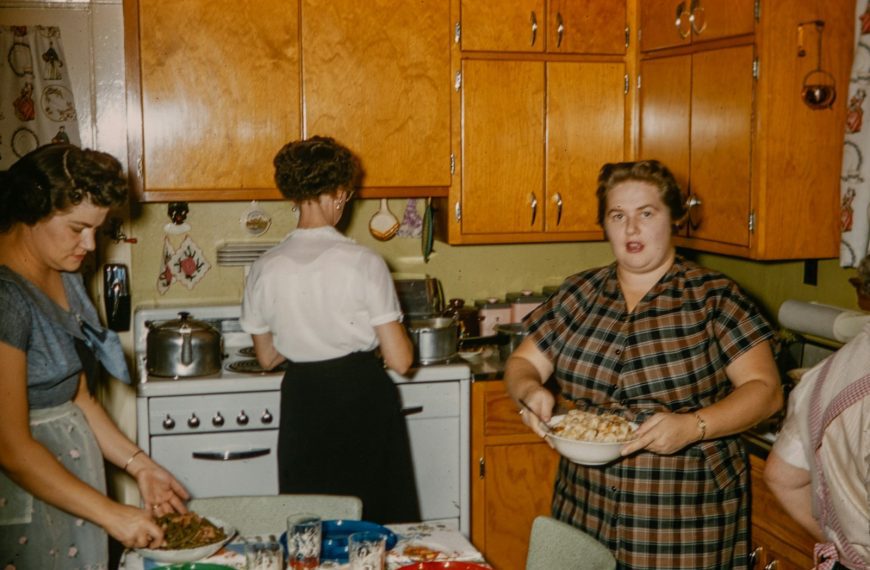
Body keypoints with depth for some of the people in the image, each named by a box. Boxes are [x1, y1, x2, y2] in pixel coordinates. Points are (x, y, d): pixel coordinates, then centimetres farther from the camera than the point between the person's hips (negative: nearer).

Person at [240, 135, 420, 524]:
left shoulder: (265, 269, -4)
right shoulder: (363, 263, -14)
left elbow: (267, 357, 9)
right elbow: (400, 360, -12)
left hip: (303, 406, 3)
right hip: (363, 401, -3)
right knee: (373, 527, 12)